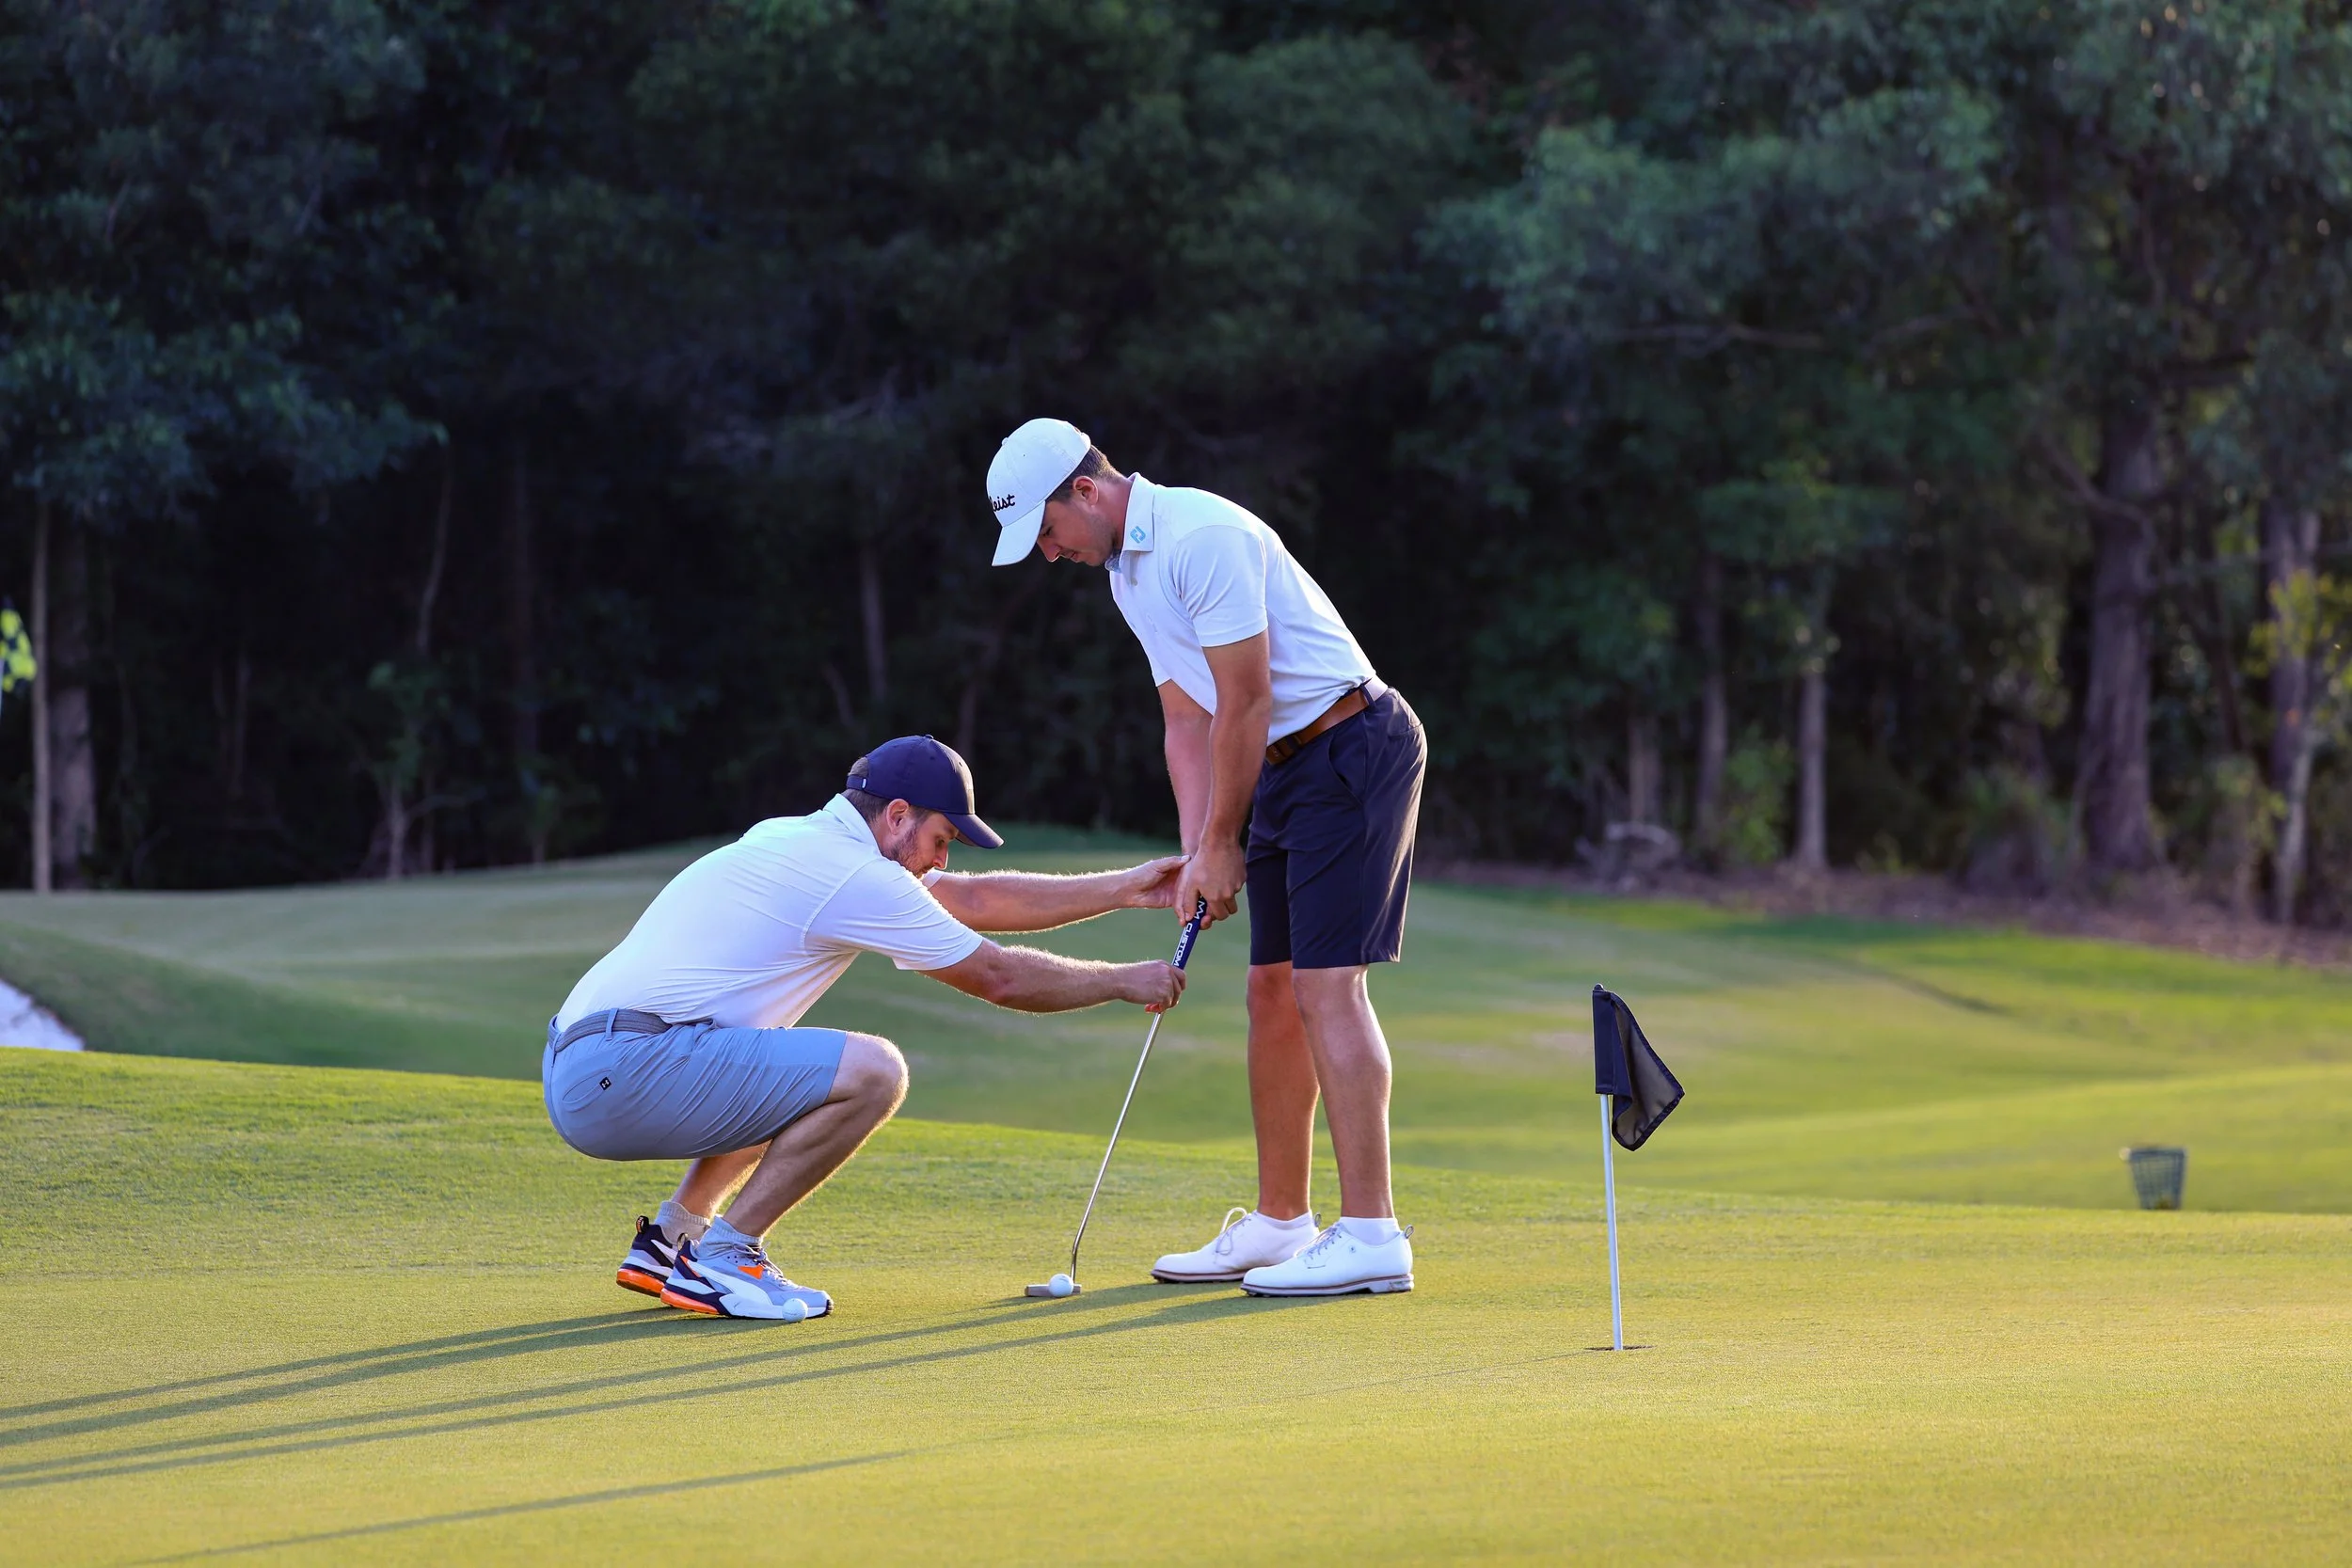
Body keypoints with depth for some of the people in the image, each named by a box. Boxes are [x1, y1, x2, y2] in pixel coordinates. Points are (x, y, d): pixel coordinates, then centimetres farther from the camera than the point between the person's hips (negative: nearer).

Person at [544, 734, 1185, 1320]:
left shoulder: (803, 841, 20)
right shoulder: (856, 876, -10)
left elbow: (975, 898, 27)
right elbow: (999, 976, -2)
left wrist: (1124, 888, 28)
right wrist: (1124, 981, 11)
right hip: (624, 1073, -10)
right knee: (871, 1071, -18)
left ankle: (671, 1237, 20)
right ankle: (722, 1257, -9)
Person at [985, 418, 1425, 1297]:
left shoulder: (1201, 538, -19)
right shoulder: (1127, 570, 13)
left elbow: (1245, 705, -19)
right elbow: (1187, 722, 13)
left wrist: (1223, 843, -11)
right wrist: (1195, 853, 2)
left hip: (1351, 751, -10)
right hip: (1289, 764, 10)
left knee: (1327, 985, -14)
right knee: (1273, 990, 11)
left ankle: (1370, 1233, -16)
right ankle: (1280, 1223, 17)